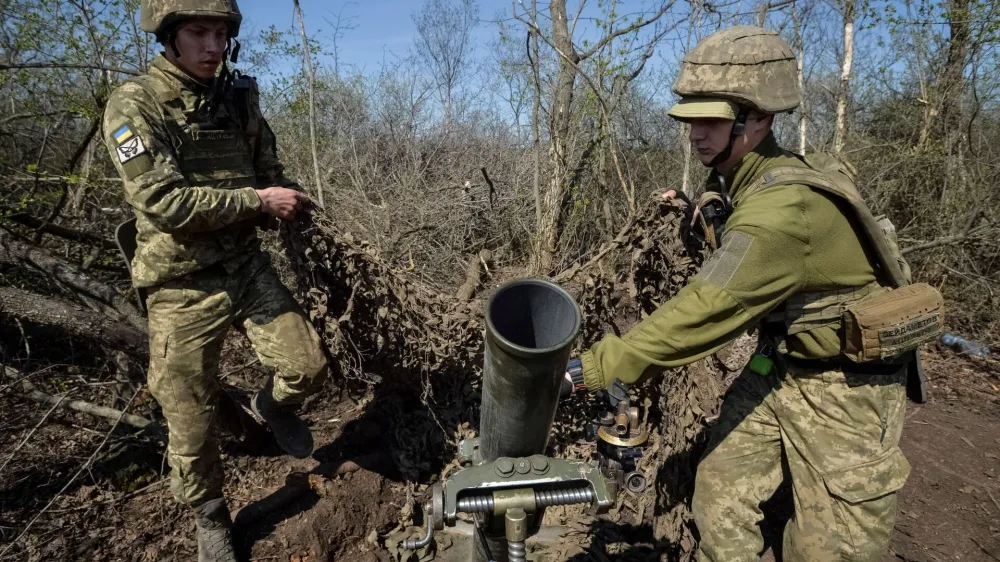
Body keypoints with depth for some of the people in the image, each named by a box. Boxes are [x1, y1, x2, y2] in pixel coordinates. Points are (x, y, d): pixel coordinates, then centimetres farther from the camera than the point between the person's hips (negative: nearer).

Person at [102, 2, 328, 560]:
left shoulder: (239, 98, 6)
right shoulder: (135, 105, -12)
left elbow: (271, 173, 14)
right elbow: (163, 201, -22)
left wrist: (284, 202, -10)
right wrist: (259, 201, -19)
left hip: (247, 265, 5)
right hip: (183, 287, -4)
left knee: (308, 367, -2)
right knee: (192, 421, 6)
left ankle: (273, 406, 35)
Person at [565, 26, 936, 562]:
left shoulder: (786, 205, -32)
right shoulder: (737, 182, -2)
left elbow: (710, 308, -36)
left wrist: (596, 366, -34)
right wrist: (693, 217, -1)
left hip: (844, 381, -8)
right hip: (778, 362, 8)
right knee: (719, 491, 11)